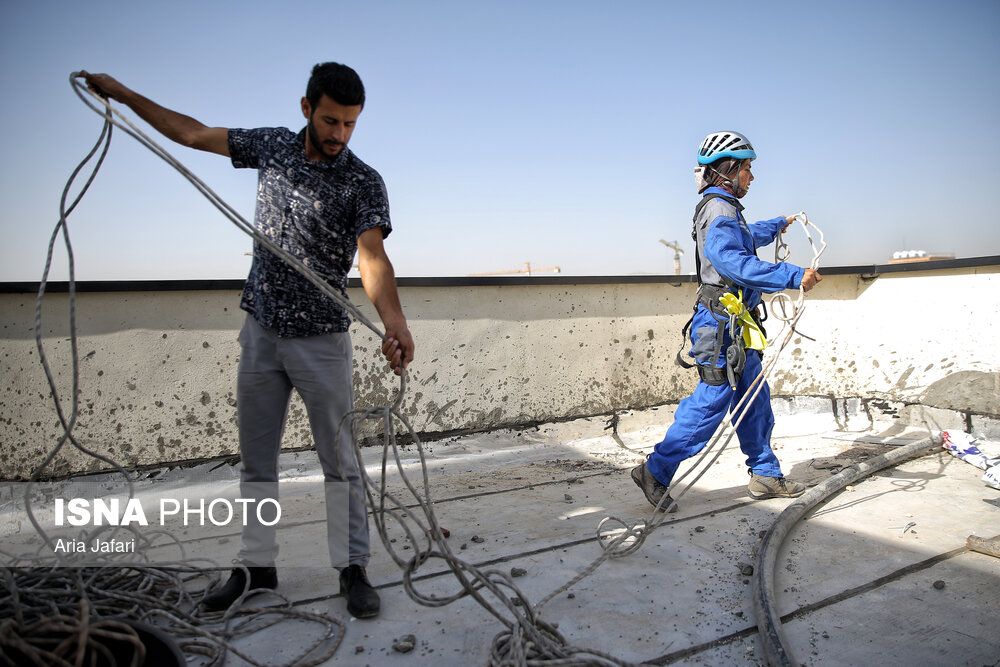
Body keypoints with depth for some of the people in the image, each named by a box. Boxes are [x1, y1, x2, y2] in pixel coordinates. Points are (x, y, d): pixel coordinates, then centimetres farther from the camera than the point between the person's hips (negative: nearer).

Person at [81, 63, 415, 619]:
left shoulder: (363, 183, -11)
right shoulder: (272, 145, 4)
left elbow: (372, 256, -26)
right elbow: (193, 133, 17)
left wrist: (393, 321, -43)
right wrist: (122, 93, 19)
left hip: (322, 338, -4)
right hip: (260, 331, 5)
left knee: (341, 462, 1)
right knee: (255, 460, 12)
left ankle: (353, 570, 15)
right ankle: (257, 567, 26)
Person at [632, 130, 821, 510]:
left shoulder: (725, 208, 19)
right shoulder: (720, 208, -14)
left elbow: (747, 237, 43)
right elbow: (735, 261, -31)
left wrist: (777, 225, 60)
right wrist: (794, 277, -30)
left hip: (735, 327, 11)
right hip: (722, 325, -11)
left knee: (755, 400, 15)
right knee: (711, 403, -8)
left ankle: (765, 475, 26)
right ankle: (655, 472, 0)